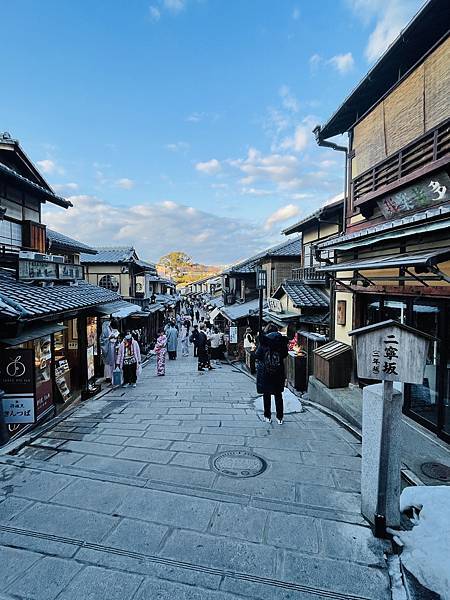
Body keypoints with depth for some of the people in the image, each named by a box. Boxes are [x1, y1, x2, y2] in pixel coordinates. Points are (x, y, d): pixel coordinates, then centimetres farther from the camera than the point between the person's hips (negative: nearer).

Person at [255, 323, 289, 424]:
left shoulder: (263, 341, -10)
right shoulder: (281, 341, -4)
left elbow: (257, 356, -9)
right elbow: (285, 355, 4)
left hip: (265, 372, -2)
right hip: (278, 372, 2)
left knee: (266, 395, 10)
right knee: (278, 395, 12)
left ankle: (268, 417, 17)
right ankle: (280, 417, 15)